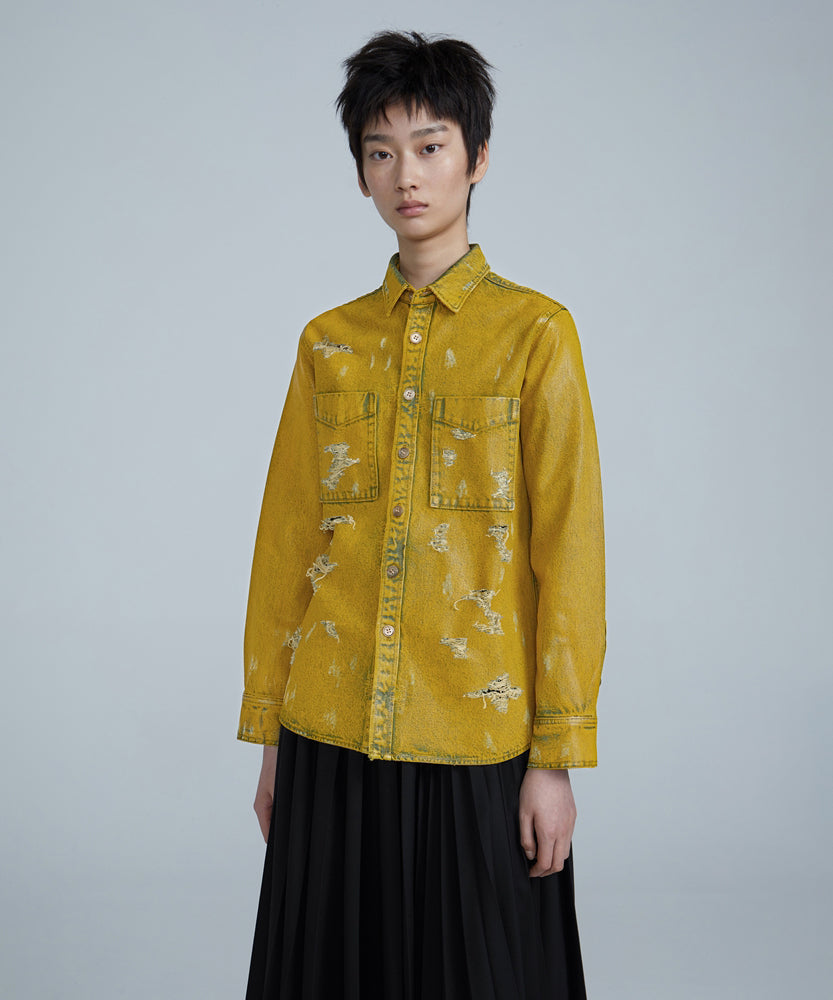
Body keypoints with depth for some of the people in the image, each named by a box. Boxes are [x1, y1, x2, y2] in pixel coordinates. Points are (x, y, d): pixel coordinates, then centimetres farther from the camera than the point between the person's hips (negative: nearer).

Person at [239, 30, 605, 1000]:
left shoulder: (535, 332, -2)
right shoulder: (328, 342, 8)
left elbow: (569, 550, -5)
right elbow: (285, 542, 9)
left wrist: (557, 756, -8)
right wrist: (267, 735, 9)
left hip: (479, 738, -3)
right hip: (329, 735, 3)